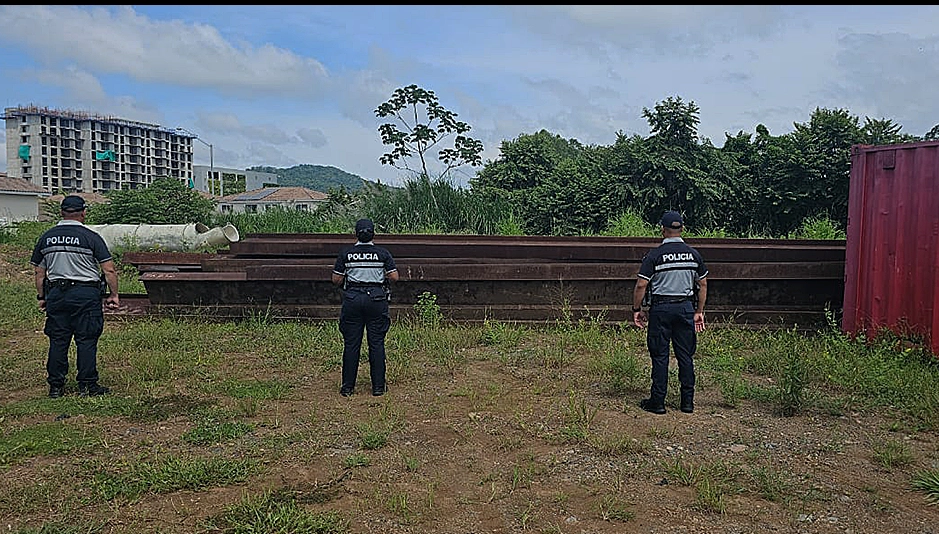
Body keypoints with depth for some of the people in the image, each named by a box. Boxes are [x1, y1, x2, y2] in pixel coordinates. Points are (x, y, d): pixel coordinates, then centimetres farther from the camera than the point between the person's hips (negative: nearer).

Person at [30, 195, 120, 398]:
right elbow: (109, 270, -10)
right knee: (86, 340, 2)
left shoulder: (46, 238, 8)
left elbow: (39, 272, 13)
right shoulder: (91, 237, -7)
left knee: (57, 341, 10)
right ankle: (87, 385, 5)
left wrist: (41, 297, 21)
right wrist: (113, 295, -1)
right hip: (86, 294, -4)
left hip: (56, 294, 4)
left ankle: (56, 386, 17)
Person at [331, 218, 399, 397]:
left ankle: (348, 386, 11)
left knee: (351, 344, 6)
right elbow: (394, 277, -3)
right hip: (376, 299, -1)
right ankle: (378, 386, 9)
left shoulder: (345, 254, 0)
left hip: (352, 299, 1)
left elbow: (336, 279, 1)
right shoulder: (382, 253, -2)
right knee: (376, 343, 5)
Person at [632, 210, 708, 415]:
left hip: (661, 308, -3)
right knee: (686, 356, 9)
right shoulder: (693, 254, 5)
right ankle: (688, 402, 15)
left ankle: (657, 402, 7)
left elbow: (641, 285, -10)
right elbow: (703, 285, 9)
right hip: (686, 308, 4)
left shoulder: (655, 255, -8)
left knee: (660, 356, 2)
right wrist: (699, 311, 17)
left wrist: (637, 309, 0)